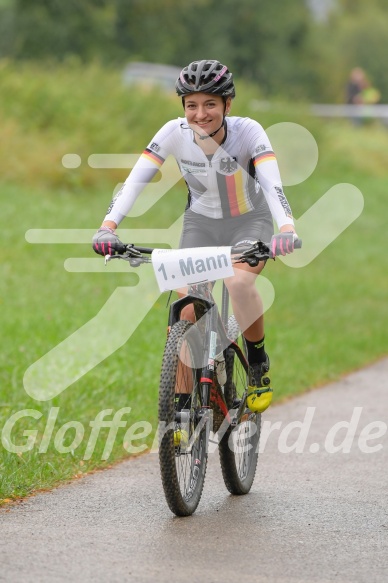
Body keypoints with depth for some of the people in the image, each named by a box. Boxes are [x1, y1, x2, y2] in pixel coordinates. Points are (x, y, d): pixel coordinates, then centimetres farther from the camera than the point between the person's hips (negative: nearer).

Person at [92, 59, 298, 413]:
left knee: (239, 282, -32)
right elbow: (136, 179, -26)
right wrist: (109, 226, -42)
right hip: (201, 223, 3)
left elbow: (272, 182, -38)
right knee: (186, 314, -11)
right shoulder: (175, 133, -20)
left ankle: (259, 364, -7)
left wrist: (287, 228, -57)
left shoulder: (248, 132, -25)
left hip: (249, 222, -2)